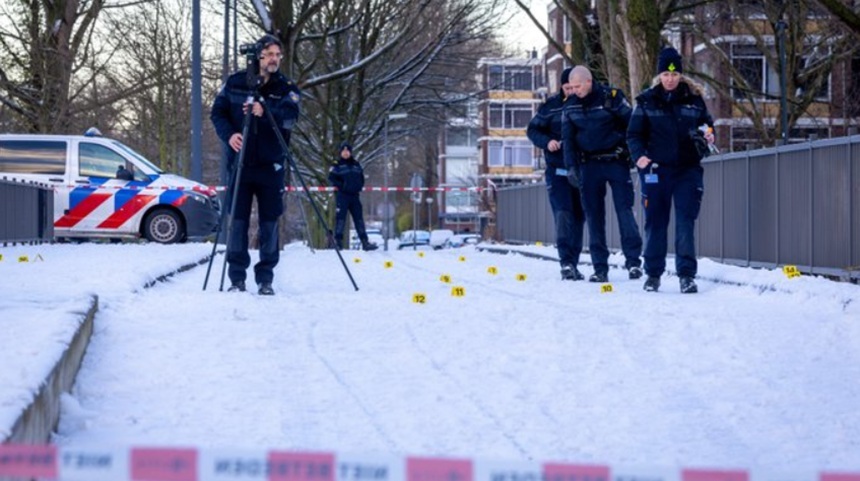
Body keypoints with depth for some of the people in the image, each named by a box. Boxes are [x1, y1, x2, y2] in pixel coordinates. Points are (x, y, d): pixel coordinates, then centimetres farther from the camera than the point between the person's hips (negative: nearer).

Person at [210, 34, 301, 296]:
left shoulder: (287, 89, 0)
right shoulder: (235, 83, 4)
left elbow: (289, 117, -17)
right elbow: (218, 112, 8)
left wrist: (265, 112, -35)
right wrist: (228, 134, -11)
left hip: (270, 166, 0)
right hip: (240, 163, 0)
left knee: (269, 222, 0)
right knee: (237, 220, -1)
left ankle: (265, 278, 8)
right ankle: (237, 278, 6)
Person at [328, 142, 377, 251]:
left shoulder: (356, 165, 14)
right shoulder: (337, 165, 0)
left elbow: (361, 177, 22)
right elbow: (331, 178, -4)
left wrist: (359, 187, 6)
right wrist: (341, 186, -13)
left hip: (354, 195, 5)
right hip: (342, 195, -5)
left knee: (359, 218, 6)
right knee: (341, 217, -8)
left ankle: (365, 242, 8)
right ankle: (338, 241, -3)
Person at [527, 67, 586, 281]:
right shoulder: (551, 106, -2)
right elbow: (532, 129, 5)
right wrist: (547, 141, -13)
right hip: (558, 171, -2)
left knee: (579, 217, 8)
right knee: (563, 214, -14)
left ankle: (573, 264, 18)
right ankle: (566, 263, -19)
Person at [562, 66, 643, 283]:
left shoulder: (612, 96, -7)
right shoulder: (571, 106, 5)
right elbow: (567, 138, 7)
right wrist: (571, 167, -3)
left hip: (616, 161, -4)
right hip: (589, 165, 4)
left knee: (624, 209, -9)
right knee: (593, 215, 2)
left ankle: (633, 260, -7)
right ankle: (600, 268, 4)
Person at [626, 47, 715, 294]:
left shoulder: (694, 98, 5)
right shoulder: (647, 101, 2)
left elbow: (707, 124, 16)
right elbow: (634, 134, 3)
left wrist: (708, 136, -7)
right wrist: (639, 156, -14)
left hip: (688, 170, 0)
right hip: (656, 170, 0)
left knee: (685, 222, -5)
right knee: (655, 222, 6)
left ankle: (686, 275, -4)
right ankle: (653, 274, 16)